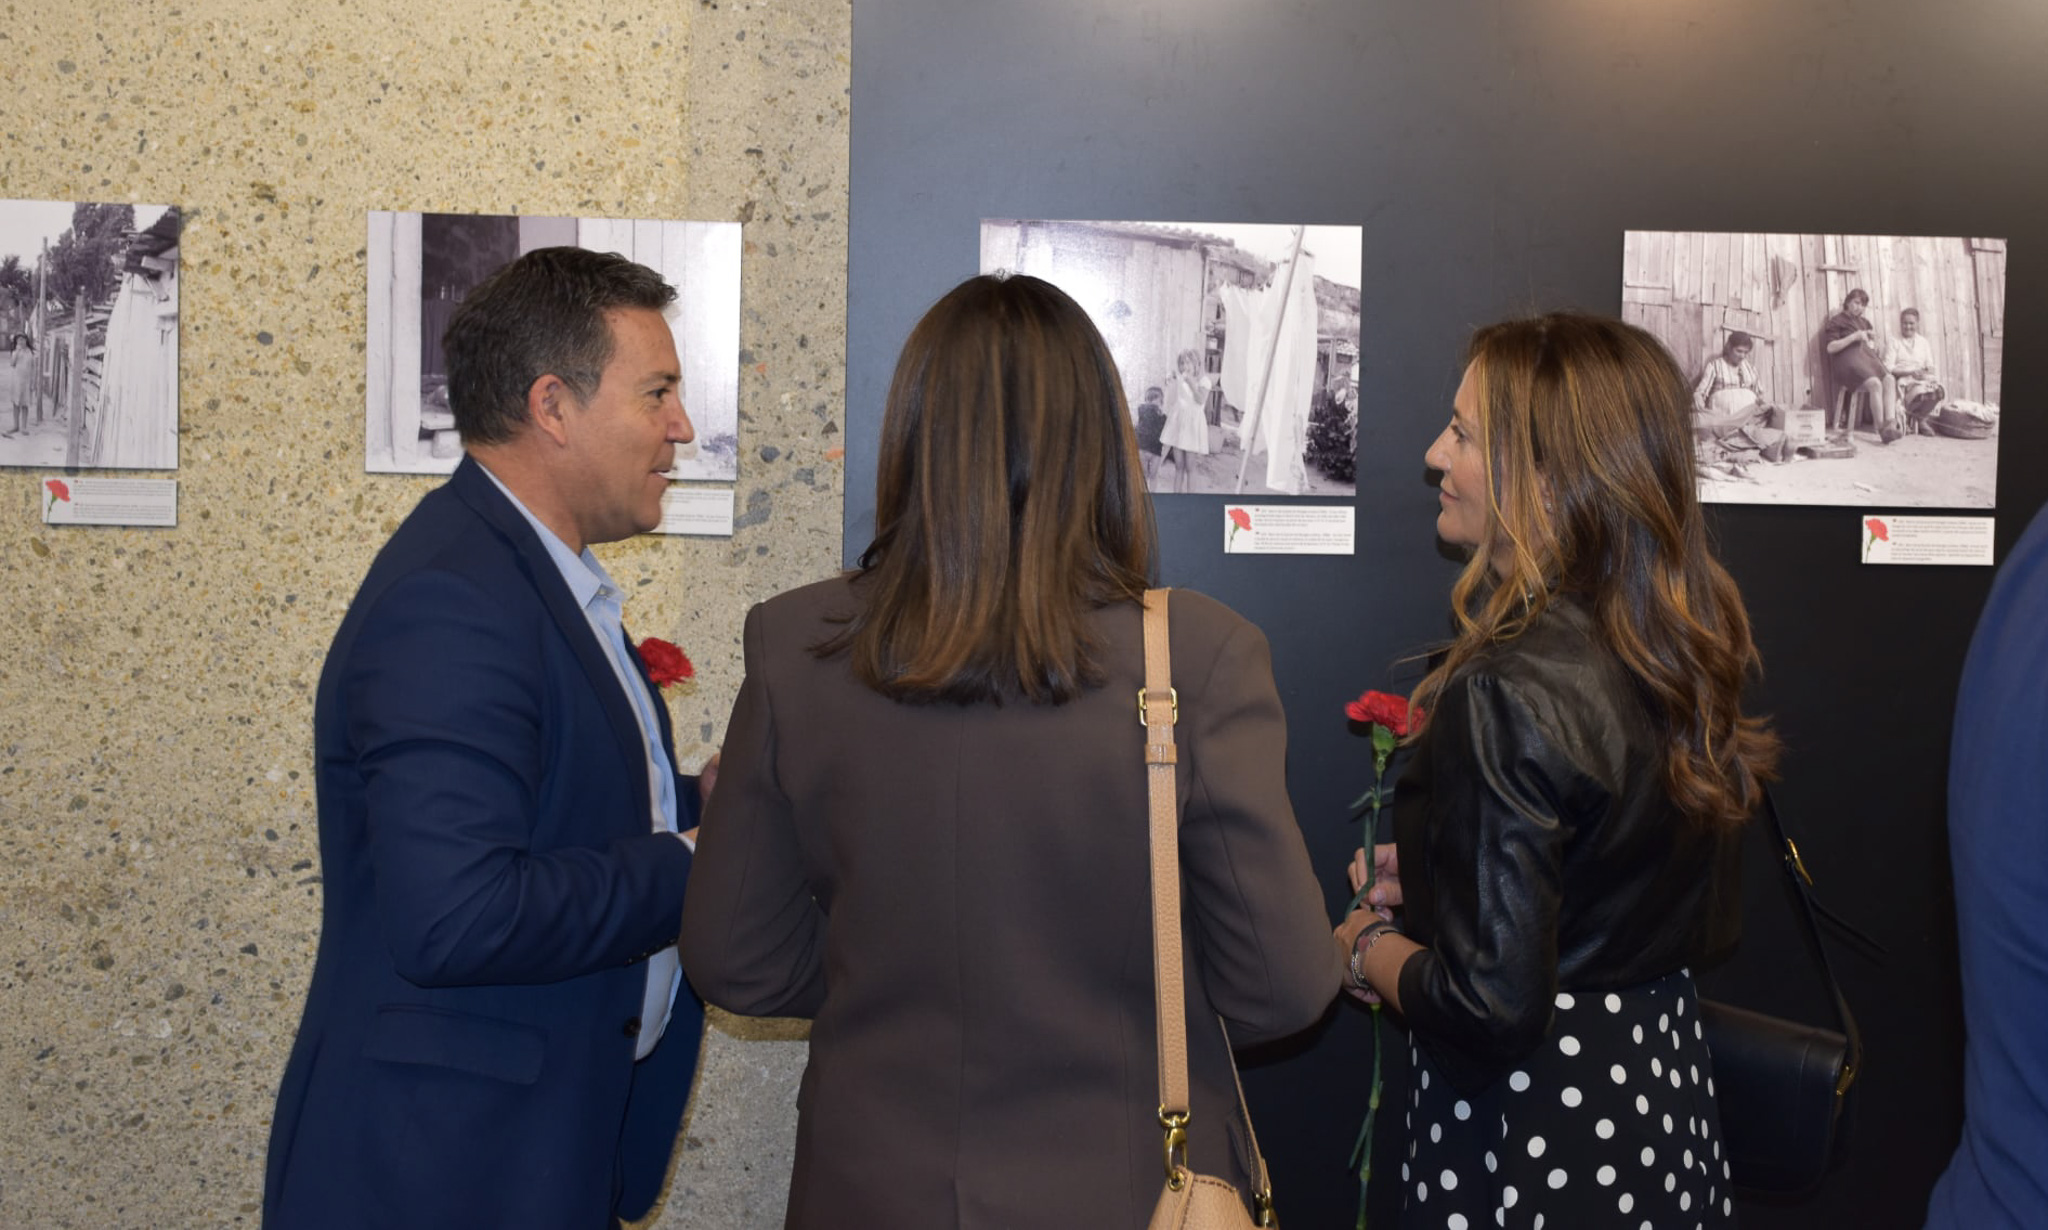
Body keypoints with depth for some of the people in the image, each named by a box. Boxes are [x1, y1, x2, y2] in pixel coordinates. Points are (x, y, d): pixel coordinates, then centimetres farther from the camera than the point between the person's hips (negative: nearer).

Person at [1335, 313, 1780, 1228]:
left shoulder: (1508, 695, -24)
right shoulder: (1687, 656, 0)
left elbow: (1493, 1006, -24)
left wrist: (1369, 951, -5)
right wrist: (1438, 884, 11)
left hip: (1539, 1155, -8)